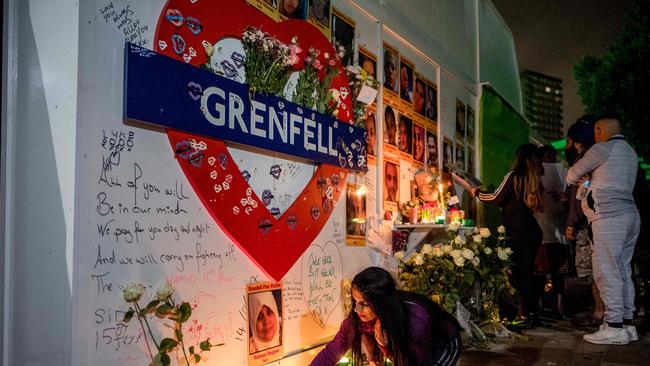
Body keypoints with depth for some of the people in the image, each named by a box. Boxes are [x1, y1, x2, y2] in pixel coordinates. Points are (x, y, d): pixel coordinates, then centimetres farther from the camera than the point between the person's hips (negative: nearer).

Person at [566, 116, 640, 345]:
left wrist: (572, 179, 25)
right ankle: (627, 324, 14)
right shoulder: (629, 152, 22)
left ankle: (614, 328, -8)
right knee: (623, 271, 11)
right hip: (630, 215, 9)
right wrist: (591, 178, 28)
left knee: (607, 272, -8)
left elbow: (574, 173, 4)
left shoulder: (603, 148, -6)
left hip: (609, 217, -9)